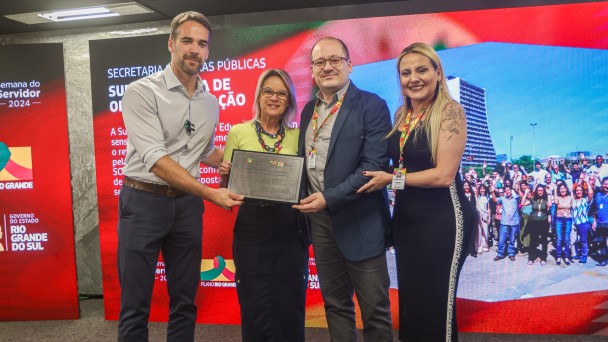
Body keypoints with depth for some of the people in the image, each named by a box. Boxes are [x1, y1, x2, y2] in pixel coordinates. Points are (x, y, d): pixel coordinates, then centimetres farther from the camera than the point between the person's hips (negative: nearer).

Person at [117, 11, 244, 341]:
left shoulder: (211, 103, 8)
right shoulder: (142, 91, -11)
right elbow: (156, 159, -21)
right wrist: (210, 193, -27)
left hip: (187, 204, 5)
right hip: (144, 202, -5)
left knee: (185, 300, 14)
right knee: (135, 305, 5)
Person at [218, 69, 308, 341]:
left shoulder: (297, 136, 7)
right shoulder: (238, 132, 2)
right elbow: (226, 185, 6)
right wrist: (225, 174, -14)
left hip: (290, 231, 1)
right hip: (251, 229, -1)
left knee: (290, 308, 9)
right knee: (257, 310, 5)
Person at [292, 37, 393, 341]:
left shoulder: (372, 106, -9)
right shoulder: (309, 110, 12)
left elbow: (374, 166, -17)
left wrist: (329, 198, -22)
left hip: (359, 222, -6)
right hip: (319, 219, 6)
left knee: (374, 308, 7)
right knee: (335, 302, 18)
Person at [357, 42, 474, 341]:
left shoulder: (449, 110, -12)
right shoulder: (401, 114, 8)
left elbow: (444, 174, -20)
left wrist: (391, 179, -14)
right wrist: (381, 176, 1)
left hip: (441, 222, -7)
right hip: (406, 219, 7)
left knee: (435, 308, 5)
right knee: (409, 302, 17)